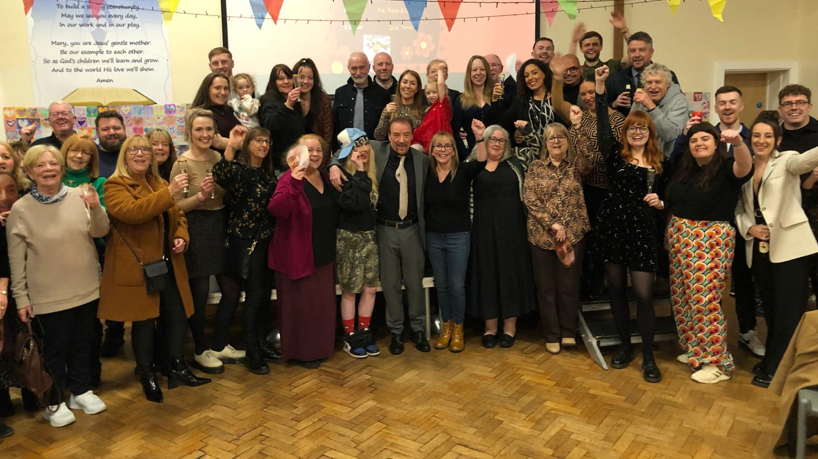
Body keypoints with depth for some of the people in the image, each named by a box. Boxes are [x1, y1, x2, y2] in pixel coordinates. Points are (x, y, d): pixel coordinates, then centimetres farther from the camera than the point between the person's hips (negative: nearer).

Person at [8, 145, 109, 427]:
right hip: (49, 296, -2)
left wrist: (95, 209, -27)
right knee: (55, 349, 9)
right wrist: (20, 298, -4)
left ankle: (81, 391, 37)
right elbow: (16, 260, -5)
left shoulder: (79, 197, -5)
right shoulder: (20, 210, -9)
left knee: (83, 344, 17)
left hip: (86, 289, 3)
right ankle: (54, 403, 27)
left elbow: (99, 232, -8)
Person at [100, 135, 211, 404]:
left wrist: (181, 237, -1)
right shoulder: (115, 186, -6)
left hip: (167, 263, 6)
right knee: (144, 321, 2)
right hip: (137, 266, -6)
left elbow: (178, 215, 20)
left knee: (178, 316, 6)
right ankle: (148, 377, 18)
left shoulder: (159, 184, 17)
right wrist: (169, 192, -30)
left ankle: (178, 368, 19)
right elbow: (132, 211, -26)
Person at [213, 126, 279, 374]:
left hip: (266, 239, 7)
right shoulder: (239, 170, -10)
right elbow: (220, 176, -34)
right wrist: (230, 146, -43)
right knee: (254, 293, -4)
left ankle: (261, 343, 24)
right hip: (245, 239, -7)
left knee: (265, 292, 11)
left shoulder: (268, 173, 10)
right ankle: (251, 352, 8)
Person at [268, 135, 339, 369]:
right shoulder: (290, 179, -15)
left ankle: (320, 347, 33)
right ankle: (301, 351, 19)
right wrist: (294, 183, -43)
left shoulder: (325, 177, 8)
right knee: (301, 305, 3)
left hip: (323, 255, 8)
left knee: (322, 304, 17)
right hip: (298, 255, -7)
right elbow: (276, 209, -32)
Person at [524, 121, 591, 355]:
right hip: (541, 235, 0)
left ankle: (569, 332, 22)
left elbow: (586, 156, -13)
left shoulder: (575, 165, 7)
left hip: (573, 234, 0)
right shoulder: (535, 167, 3)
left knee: (569, 286, 6)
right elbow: (530, 199, -6)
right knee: (546, 288, 7)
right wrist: (552, 224, -14)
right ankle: (552, 335, 18)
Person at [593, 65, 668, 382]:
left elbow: (666, 198, 15)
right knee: (616, 290, 9)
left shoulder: (660, 163, 6)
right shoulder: (615, 155, 2)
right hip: (613, 228, 0)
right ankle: (625, 346, 26)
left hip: (643, 232, 0)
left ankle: (648, 357, 11)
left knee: (644, 295, -3)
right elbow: (603, 128, -12)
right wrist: (600, 88, -18)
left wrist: (660, 202, -9)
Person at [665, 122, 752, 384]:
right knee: (682, 296, 11)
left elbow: (745, 168, -33)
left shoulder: (726, 168, -8)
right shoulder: (685, 169, 12)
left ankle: (717, 362, 3)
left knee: (705, 299, -9)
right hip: (680, 239, 8)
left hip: (711, 241, -7)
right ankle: (695, 350, 27)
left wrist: (739, 143, -50)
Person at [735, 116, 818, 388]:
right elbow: (739, 208, 12)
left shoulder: (786, 160, -3)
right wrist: (748, 228, -8)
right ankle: (773, 361, 31)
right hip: (758, 249, 5)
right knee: (770, 309, 16)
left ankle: (774, 369, 12)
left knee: (788, 311, 0)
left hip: (789, 246, -5)